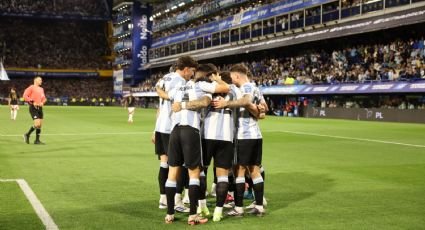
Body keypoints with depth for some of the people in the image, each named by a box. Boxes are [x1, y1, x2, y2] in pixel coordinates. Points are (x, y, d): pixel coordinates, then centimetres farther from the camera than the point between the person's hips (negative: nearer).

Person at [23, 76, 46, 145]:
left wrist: (42, 102, 2)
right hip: (33, 108, -8)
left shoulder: (41, 89, 16)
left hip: (39, 108, 8)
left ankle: (37, 140, 13)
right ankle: (27, 135, 4)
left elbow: (44, 98, 25)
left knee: (40, 125, 6)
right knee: (37, 124, -16)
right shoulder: (31, 87, -5)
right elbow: (25, 96, -11)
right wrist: (32, 102, -17)